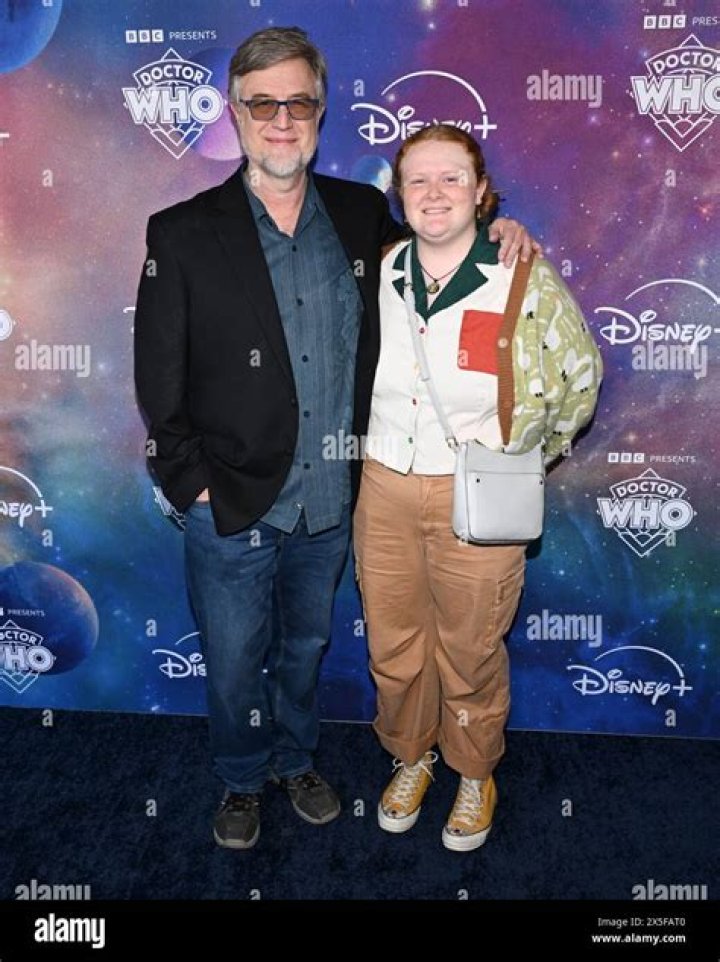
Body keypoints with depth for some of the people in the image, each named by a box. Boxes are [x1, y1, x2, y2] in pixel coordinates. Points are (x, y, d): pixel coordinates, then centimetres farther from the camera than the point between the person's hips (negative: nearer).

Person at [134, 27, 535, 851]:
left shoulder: (361, 214, 0)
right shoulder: (182, 234, -9)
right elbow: (159, 383, -7)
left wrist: (489, 233, 0)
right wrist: (193, 484, -11)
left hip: (331, 503, 3)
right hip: (232, 512, -2)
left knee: (306, 646, 23)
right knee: (234, 661, 16)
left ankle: (296, 759, 50)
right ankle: (242, 781, 43)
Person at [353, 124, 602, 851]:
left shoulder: (524, 280, -11)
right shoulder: (377, 275, -1)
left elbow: (581, 374, 3)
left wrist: (531, 453, 7)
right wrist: (369, 448, 13)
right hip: (384, 491, 3)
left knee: (469, 652, 12)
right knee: (393, 647, 16)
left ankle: (474, 774, 39)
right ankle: (411, 757, 43)